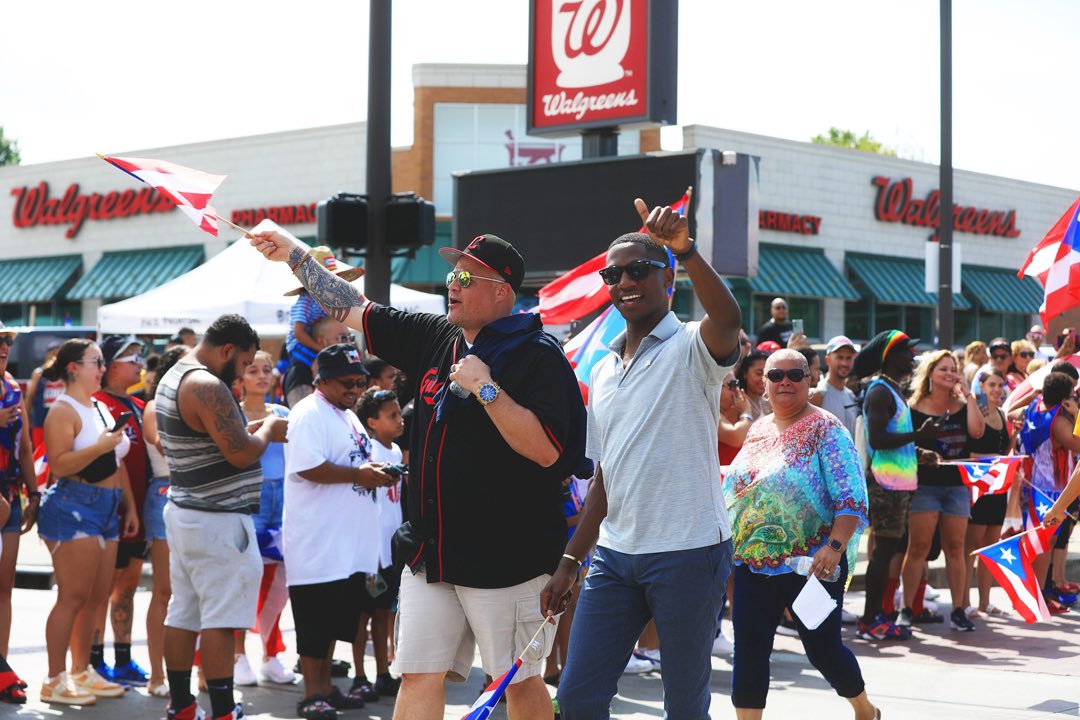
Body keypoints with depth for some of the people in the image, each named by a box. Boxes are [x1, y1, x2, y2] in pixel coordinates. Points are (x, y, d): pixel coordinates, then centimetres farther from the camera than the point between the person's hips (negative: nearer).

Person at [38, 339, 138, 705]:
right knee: (74, 596, -9)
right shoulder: (63, 411, -7)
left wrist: (130, 506, 21)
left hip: (106, 509, 9)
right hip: (73, 506, -8)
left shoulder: (101, 408, 20)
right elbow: (59, 464, -18)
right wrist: (100, 446, -22)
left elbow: (117, 464, 24)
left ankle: (82, 672, 19)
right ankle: (54, 681, -4)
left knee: (96, 597, 9)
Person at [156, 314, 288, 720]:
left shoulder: (173, 378, 14)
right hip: (216, 520, -10)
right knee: (220, 619, -6)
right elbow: (241, 453, -20)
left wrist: (253, 428, 14)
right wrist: (269, 430, -2)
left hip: (184, 513, 10)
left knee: (183, 614, 12)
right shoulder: (208, 387, -18)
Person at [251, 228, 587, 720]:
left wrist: (487, 389, -24)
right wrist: (294, 255, 18)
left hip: (505, 556, -6)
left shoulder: (536, 356, -11)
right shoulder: (435, 337, 9)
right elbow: (353, 309, 19)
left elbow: (547, 451, -22)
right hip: (431, 551, 6)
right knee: (419, 676, 4)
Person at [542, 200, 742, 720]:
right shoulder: (603, 372, 16)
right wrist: (570, 561, 16)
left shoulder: (693, 347, -4)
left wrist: (685, 250, -44)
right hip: (614, 555, 6)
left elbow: (728, 319, -30)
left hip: (688, 553, -6)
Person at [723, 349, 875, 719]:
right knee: (749, 649, -2)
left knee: (823, 648, 8)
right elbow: (735, 489, 19)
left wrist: (834, 547, -27)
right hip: (753, 562, 5)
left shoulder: (825, 430, -9)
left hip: (810, 563, -5)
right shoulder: (757, 430, 10)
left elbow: (852, 499, -16)